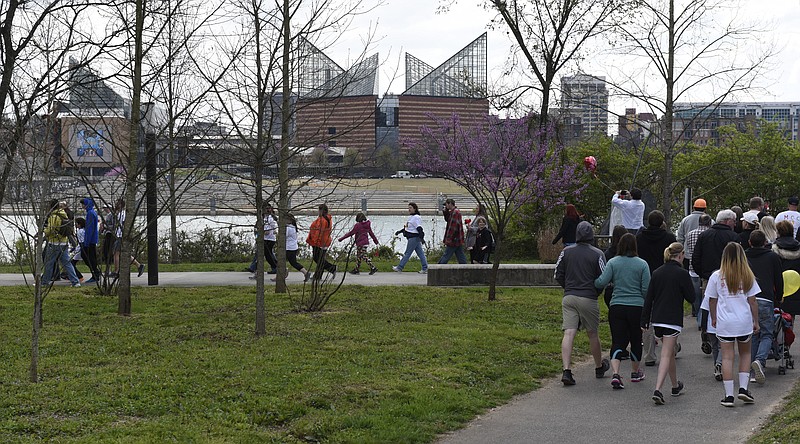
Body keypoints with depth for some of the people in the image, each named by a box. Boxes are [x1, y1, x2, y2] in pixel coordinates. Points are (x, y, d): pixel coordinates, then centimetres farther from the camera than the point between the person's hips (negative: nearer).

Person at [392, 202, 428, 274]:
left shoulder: (416, 218, -16)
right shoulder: (411, 217, 15)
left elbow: (419, 228, -23)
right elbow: (408, 227, 27)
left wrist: (421, 237, -29)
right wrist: (400, 231, 30)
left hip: (414, 238, -10)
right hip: (412, 238, 10)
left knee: (407, 253, -1)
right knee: (420, 253, 8)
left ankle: (400, 268, 5)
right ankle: (425, 268, 9)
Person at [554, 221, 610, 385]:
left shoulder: (566, 252, 3)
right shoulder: (597, 254, -6)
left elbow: (558, 275, 7)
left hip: (569, 297, 2)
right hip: (588, 299, -2)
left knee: (568, 333, -5)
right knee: (592, 334, 14)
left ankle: (566, 370, -18)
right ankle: (599, 367, 32)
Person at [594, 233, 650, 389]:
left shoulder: (612, 262, -1)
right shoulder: (642, 264, -2)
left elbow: (601, 282, -11)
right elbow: (646, 289, -3)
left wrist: (594, 282, 11)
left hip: (616, 307, 0)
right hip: (637, 307, 0)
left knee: (617, 341, -2)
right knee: (636, 340, 17)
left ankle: (615, 373, -21)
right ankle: (635, 372, 32)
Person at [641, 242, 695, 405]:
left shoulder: (657, 273, 7)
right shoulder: (681, 274, -9)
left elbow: (648, 298, 7)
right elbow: (691, 298, -4)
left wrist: (644, 321, 11)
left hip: (657, 320, 6)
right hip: (673, 320, -6)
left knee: (670, 352, 22)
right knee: (666, 355, -7)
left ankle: (675, 386, 36)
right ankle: (657, 390, -20)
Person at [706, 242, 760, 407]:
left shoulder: (717, 276, -2)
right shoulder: (748, 276, -2)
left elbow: (712, 300, 4)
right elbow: (752, 301, -1)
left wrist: (714, 319, 19)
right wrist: (756, 321, 9)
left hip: (724, 322, -1)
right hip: (744, 322, 1)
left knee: (727, 357, 2)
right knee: (745, 353, 20)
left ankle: (729, 395, 0)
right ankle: (743, 388, 9)